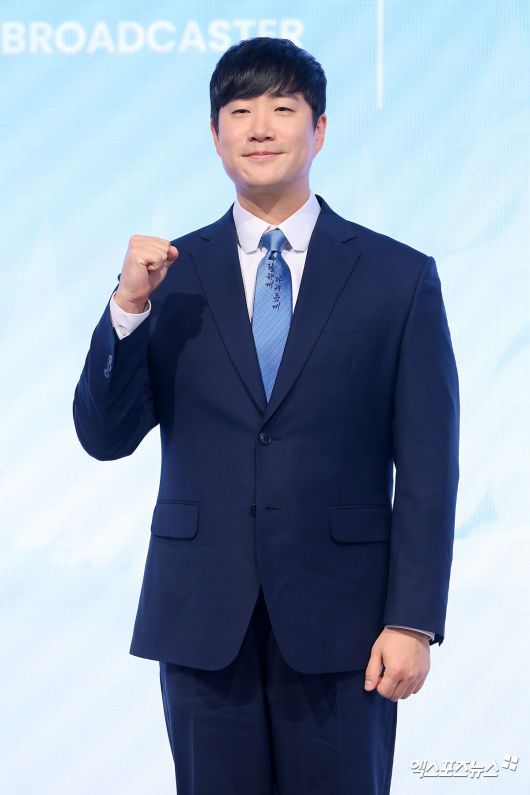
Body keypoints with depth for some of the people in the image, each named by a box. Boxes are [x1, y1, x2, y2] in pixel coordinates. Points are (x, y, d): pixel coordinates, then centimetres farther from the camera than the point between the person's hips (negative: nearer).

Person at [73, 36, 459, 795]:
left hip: (339, 619, -1)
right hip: (202, 618, 2)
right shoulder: (172, 273, 5)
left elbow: (427, 466, -1)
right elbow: (105, 437, 2)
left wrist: (413, 622, -7)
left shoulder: (399, 277, 0)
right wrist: (129, 305, -12)